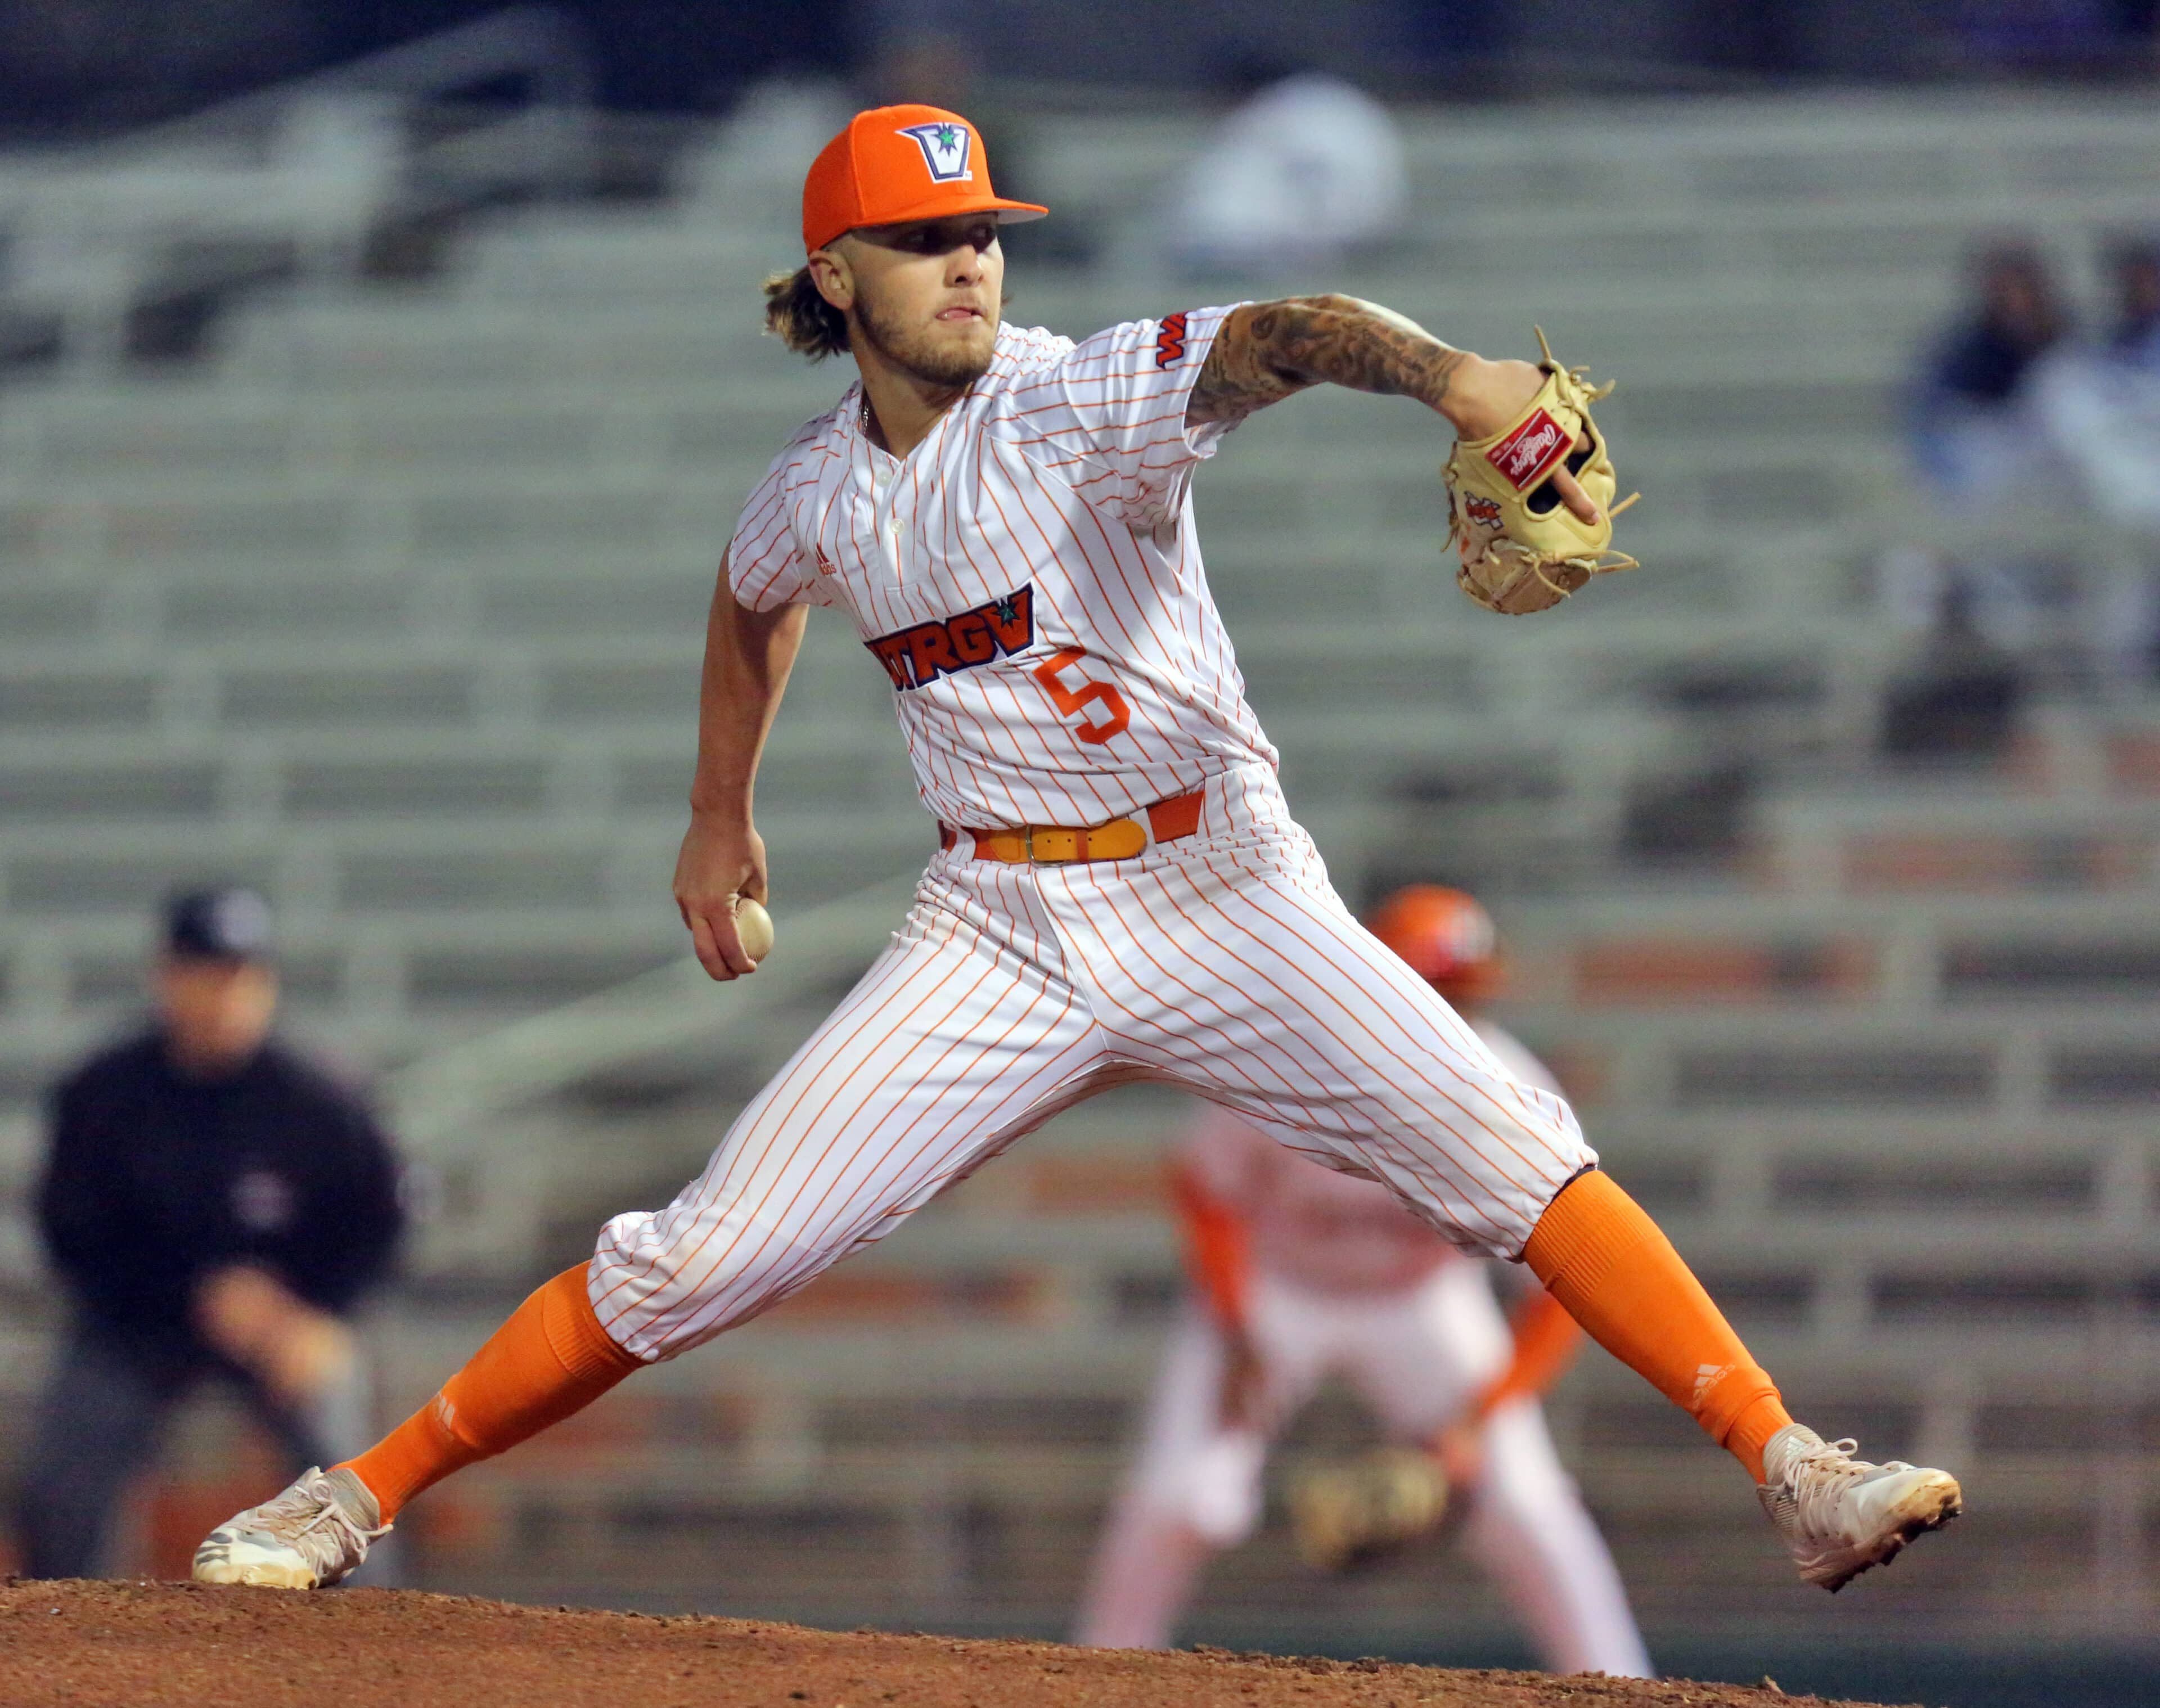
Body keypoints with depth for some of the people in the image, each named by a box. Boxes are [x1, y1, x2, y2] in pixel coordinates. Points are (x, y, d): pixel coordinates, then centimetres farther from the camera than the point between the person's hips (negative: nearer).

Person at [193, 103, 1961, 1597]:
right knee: (697, 1258, -3)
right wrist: (720, 815, 34)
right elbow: (754, 600, 28)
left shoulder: (1082, 401, -13)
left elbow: (1276, 337, -34)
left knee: (1504, 1153, -19)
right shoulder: (819, 493, 3)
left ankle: (1795, 1474, -17)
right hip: (999, 930, 3)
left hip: (1219, 893, -3)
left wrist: (1446, 372, -54)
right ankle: (356, 1499, 8)